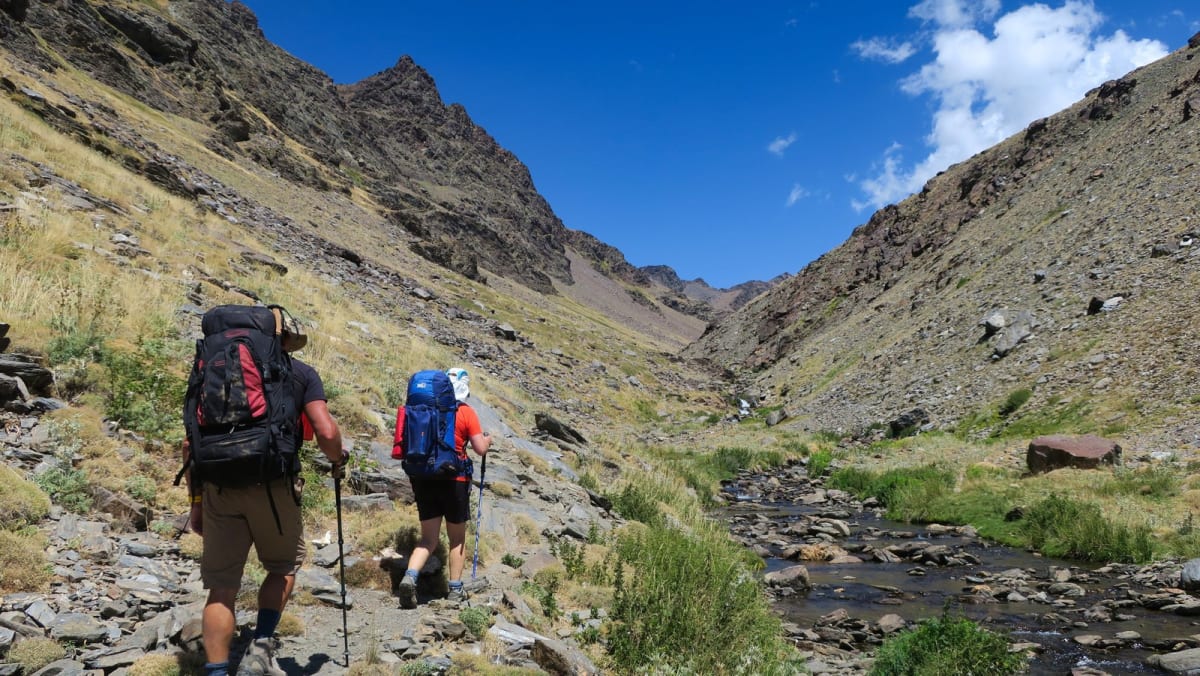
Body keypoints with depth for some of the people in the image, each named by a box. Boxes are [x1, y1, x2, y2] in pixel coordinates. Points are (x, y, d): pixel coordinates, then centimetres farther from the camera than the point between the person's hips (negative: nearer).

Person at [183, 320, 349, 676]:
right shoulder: (302, 372, 9)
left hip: (218, 484, 3)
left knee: (222, 587, 11)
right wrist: (338, 459, 17)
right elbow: (326, 432, -4)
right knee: (285, 565, 21)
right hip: (273, 484, -2)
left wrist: (196, 500, 17)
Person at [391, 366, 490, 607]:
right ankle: (456, 590, 19)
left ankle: (410, 577, -10)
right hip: (453, 479, -3)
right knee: (457, 539, 14)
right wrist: (487, 439, 13)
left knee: (428, 538, 12)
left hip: (423, 478, 4)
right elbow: (481, 449, -8)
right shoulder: (466, 412, -7)